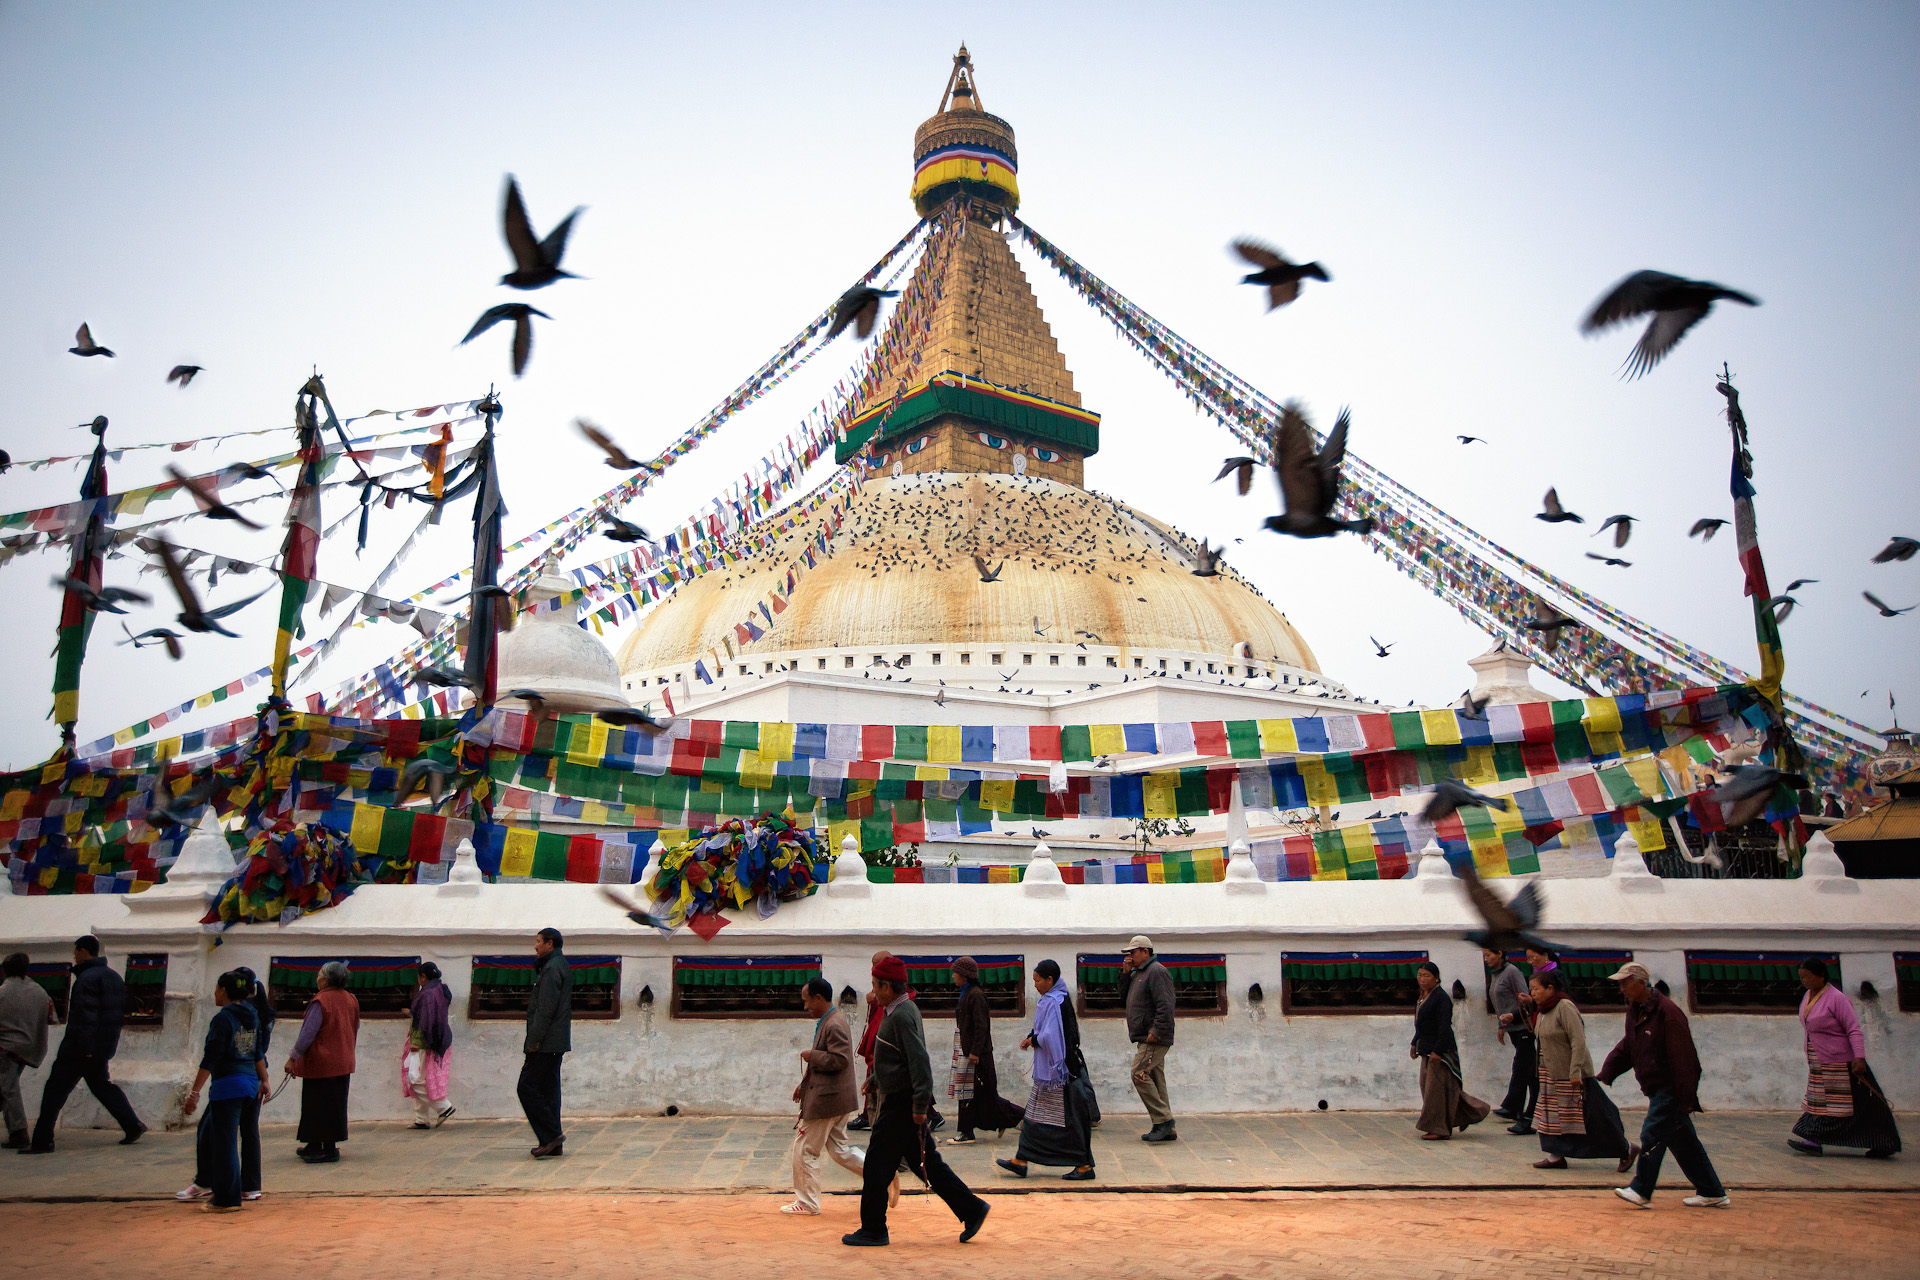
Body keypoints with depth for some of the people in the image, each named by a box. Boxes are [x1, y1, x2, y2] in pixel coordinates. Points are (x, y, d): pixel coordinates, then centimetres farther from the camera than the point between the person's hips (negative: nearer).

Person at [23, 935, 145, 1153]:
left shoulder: (87, 978, -15)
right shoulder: (114, 976, 14)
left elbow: (86, 1015, -22)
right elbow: (121, 1012, 18)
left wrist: (85, 1048, -23)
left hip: (79, 1047, -9)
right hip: (104, 1047, 9)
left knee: (55, 1090, 0)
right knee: (102, 1085, 18)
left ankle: (42, 1141, 1)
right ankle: (132, 1125, 12)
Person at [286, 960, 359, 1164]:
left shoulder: (320, 1001, -17)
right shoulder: (350, 1000, 5)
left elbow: (307, 1034, -17)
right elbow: (354, 1031, 14)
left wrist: (293, 1058, -8)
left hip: (319, 1063, -7)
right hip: (343, 1063, 7)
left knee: (316, 1106, 3)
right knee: (335, 1105, 13)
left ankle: (315, 1146, 8)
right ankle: (330, 1147, 17)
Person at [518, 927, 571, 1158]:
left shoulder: (552, 969, -14)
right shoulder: (562, 966, 18)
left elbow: (546, 1009, -20)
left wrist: (533, 1041, -18)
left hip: (546, 1043, -10)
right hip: (556, 1043, 10)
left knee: (528, 1087, -6)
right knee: (548, 1089, 11)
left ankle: (550, 1135, -7)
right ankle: (552, 1143, 13)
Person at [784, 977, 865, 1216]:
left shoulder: (834, 1025, -20)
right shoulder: (828, 1021, 13)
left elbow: (839, 1060, -28)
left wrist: (811, 1055, -16)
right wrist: (804, 1083, 19)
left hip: (827, 1098, -10)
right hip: (838, 1099, 10)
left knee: (805, 1150, 2)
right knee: (839, 1149, 16)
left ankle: (807, 1203, 13)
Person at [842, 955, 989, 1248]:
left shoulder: (901, 1016, -20)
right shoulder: (902, 1010, 11)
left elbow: (919, 1062, -25)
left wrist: (920, 1106, -24)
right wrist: (874, 1079, 28)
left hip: (901, 1104, -10)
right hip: (900, 1101, 10)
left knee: (878, 1165, 1)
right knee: (926, 1162, 13)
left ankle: (873, 1230, 12)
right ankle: (971, 1209, 15)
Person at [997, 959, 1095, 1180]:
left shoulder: (1053, 1002, -20)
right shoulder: (1059, 999, 11)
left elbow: (1049, 1037, -26)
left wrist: (1033, 1041, -8)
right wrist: (1032, 1038, 5)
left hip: (1056, 1071, -10)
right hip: (1047, 1070, 10)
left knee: (1069, 1120, -1)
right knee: (1035, 1116, 13)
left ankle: (1084, 1166, 8)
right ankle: (1021, 1161, 18)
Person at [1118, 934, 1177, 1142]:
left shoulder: (1156, 971, -12)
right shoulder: (1138, 973, 20)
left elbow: (1165, 1005, -20)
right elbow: (1125, 998, 19)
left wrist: (1156, 1032, -22)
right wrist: (1125, 974, 8)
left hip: (1154, 1039, -10)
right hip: (1148, 1039, 10)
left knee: (1140, 1075, -15)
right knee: (1155, 1080, 9)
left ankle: (1163, 1119, -11)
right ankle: (1166, 1129, 11)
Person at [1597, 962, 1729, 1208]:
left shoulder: (1667, 1012, -19)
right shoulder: (1635, 1011, 9)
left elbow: (1683, 1058, -20)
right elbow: (1626, 1047, 18)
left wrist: (1687, 1097, -20)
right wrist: (1607, 1073, 8)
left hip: (1669, 1089, -9)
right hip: (1658, 1089, 9)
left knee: (1652, 1134, -8)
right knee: (1684, 1143, 13)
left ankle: (1641, 1191, -1)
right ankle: (1712, 1193, 22)